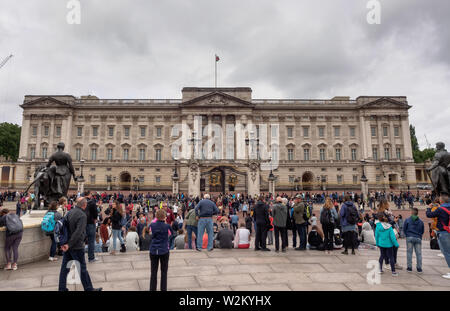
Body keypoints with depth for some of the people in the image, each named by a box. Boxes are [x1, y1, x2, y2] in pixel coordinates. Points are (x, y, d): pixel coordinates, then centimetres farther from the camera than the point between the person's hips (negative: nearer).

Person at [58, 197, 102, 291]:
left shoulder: (70, 212, 5)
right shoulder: (82, 215, -19)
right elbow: (78, 232, -25)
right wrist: (69, 245, -18)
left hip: (67, 245, 8)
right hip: (76, 246, -7)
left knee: (65, 267, 14)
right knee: (82, 268, 4)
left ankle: (62, 288, 24)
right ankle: (88, 288, 16)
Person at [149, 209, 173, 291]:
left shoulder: (152, 225, -6)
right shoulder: (167, 226, -13)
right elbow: (172, 233, 8)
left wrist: (157, 220, 12)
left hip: (153, 251, 2)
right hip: (164, 251, -2)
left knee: (153, 272, 11)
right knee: (164, 272, 10)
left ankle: (152, 289, 17)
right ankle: (163, 289, 14)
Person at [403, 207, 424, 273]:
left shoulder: (407, 220, -1)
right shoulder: (421, 221, 5)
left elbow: (404, 229, 2)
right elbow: (423, 231, 12)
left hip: (409, 238, -2)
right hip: (418, 238, 2)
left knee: (409, 252, 4)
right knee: (418, 253, 6)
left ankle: (409, 267, 4)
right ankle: (419, 268, 8)